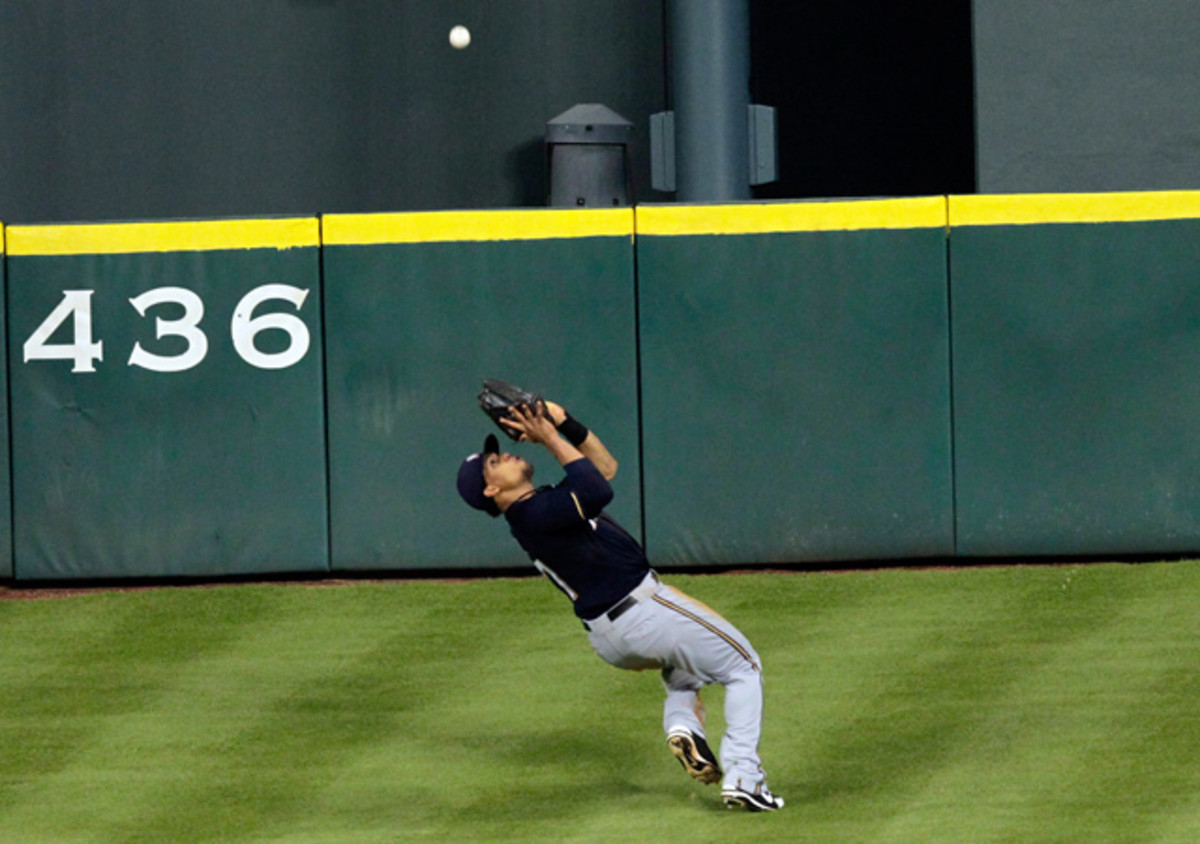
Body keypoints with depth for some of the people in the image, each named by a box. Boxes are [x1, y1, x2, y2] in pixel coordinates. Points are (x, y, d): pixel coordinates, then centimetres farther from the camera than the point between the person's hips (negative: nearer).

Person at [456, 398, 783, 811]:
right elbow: (599, 490, -29)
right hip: (642, 607, -10)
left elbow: (605, 467, 18)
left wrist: (564, 423, 7)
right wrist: (552, 439, -20)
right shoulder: (534, 514, -17)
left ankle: (680, 725, 7)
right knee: (742, 668, 3)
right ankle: (742, 778, -8)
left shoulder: (543, 505, 13)